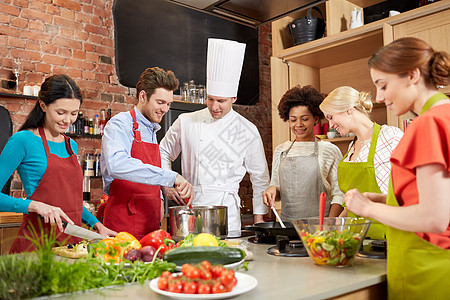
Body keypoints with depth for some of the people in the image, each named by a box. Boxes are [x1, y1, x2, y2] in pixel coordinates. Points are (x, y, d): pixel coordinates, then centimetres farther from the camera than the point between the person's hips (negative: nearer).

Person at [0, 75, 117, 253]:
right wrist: (35, 205, -22)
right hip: (37, 243, -5)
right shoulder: (23, 140, -8)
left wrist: (96, 224, 9)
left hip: (72, 241, 6)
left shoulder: (71, 145, 12)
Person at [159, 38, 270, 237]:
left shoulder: (247, 131, 1)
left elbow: (259, 177, 8)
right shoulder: (186, 122, 4)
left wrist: (259, 217, 7)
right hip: (190, 205, 1)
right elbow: (164, 154, 18)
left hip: (227, 211, -1)